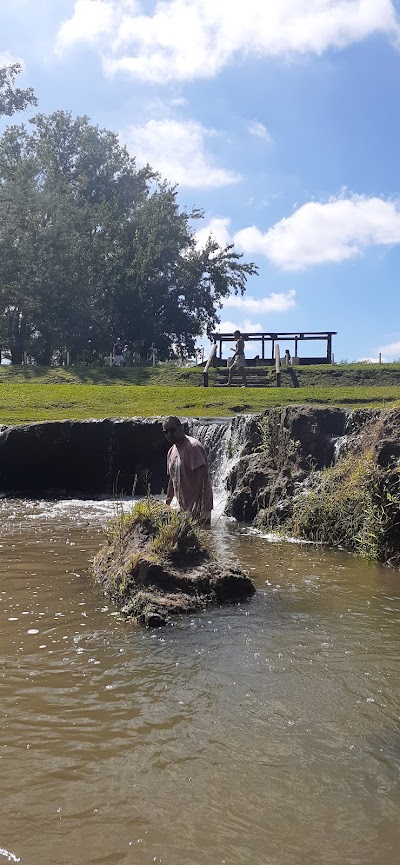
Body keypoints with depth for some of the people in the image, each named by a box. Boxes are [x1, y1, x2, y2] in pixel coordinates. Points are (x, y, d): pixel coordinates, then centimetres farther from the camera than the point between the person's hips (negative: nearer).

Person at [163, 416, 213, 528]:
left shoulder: (193, 446, -13)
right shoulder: (171, 451, 14)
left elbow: (202, 474, -20)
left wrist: (197, 502, -26)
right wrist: (167, 505, 21)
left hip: (198, 506, -8)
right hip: (184, 507, 8)